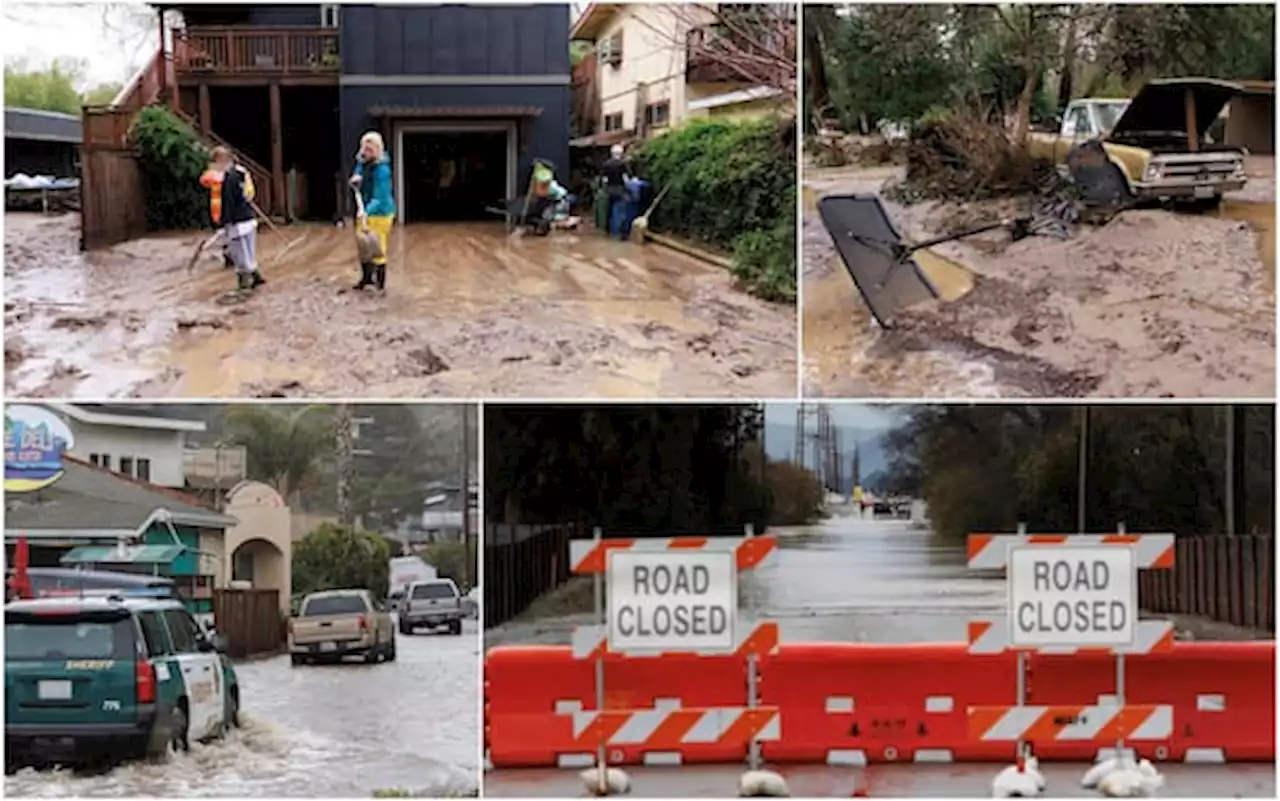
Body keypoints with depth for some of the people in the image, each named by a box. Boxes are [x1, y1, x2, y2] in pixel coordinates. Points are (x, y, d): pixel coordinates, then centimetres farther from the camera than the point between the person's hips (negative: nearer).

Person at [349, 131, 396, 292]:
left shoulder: (381, 169, -25)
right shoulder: (362, 162, -1)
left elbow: (380, 198, -28)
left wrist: (366, 213, -39)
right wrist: (355, 179, -9)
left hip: (379, 213, -8)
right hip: (365, 211, 8)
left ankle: (380, 284, 12)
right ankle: (367, 277, 38)